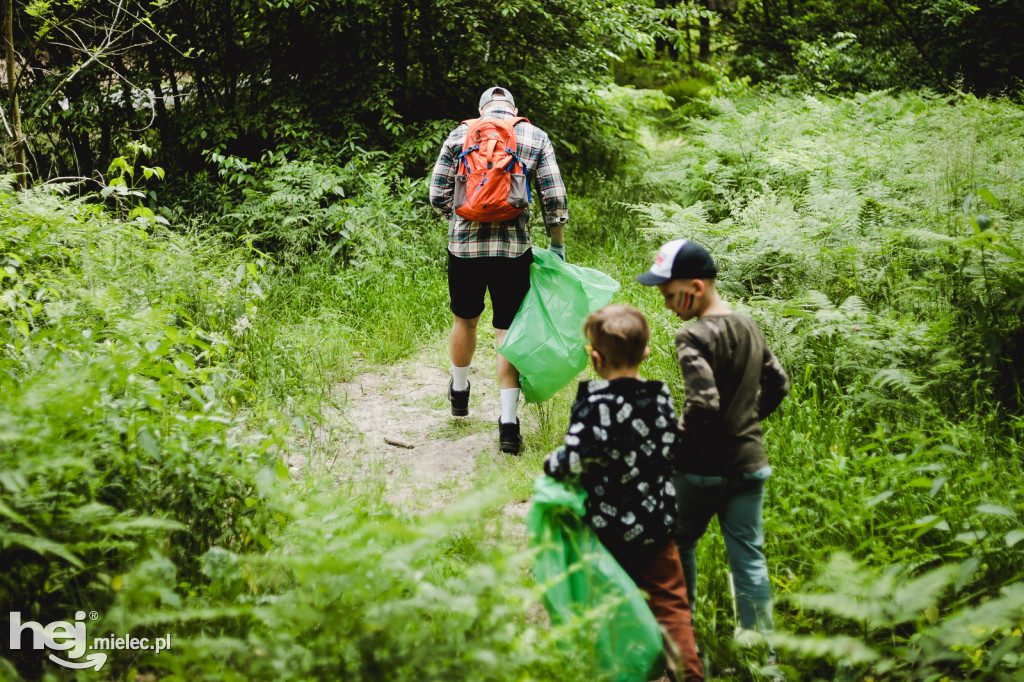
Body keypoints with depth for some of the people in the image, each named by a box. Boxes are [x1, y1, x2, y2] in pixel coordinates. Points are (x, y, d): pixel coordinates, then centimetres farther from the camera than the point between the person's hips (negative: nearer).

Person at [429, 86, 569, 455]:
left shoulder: (459, 135, 7)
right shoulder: (535, 138, 5)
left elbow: (438, 196, 3)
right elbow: (555, 199, -1)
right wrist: (557, 248, 10)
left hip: (464, 245, 1)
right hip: (513, 249, -1)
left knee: (464, 320, 22)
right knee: (508, 332, 3)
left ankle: (460, 392, 43)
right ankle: (508, 422, -1)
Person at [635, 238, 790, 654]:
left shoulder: (695, 338, -19)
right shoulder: (748, 327, 6)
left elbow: (703, 403, -28)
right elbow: (778, 384, 15)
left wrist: (674, 437, -13)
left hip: (704, 467, -6)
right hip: (750, 461, 6)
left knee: (679, 545, 15)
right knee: (749, 557, 10)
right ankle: (763, 651, 13)